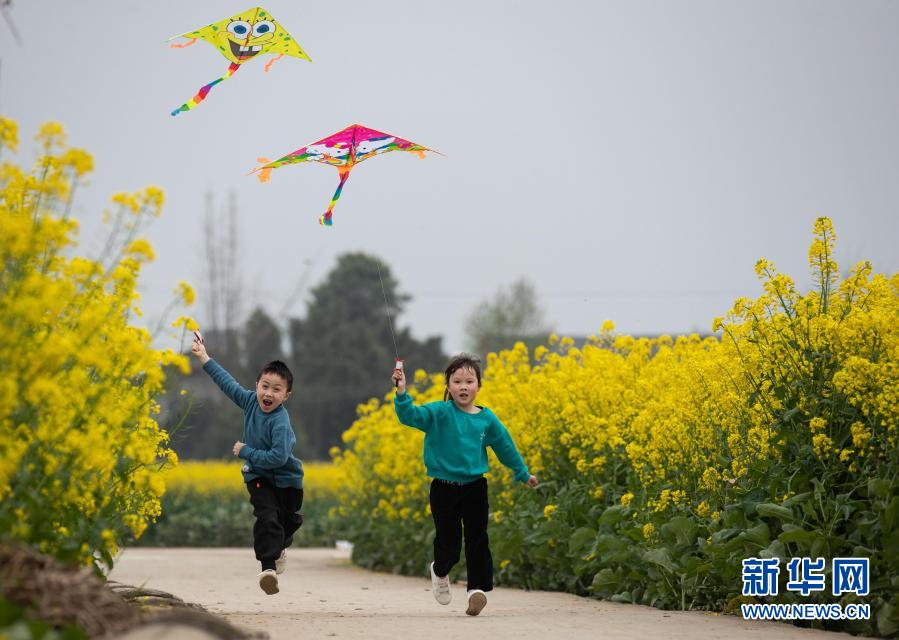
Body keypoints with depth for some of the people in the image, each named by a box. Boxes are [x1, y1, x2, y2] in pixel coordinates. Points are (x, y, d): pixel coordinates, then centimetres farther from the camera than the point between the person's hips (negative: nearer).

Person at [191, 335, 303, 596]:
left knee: (288, 521, 13)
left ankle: (279, 547, 47)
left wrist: (246, 452, -25)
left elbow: (278, 457, -35)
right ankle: (268, 567, -26)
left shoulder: (280, 422, -28)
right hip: (258, 476, 3)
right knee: (267, 517, -19)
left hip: (286, 480, -3)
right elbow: (229, 383, 5)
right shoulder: (251, 401, -10)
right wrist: (205, 358, 11)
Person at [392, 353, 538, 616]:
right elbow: (410, 416, -23)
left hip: (474, 488, 2)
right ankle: (439, 572, 37)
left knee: (477, 540, -5)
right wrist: (402, 393, -42)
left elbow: (505, 447, 16)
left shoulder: (487, 419, 2)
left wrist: (523, 474, 27)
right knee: (448, 543, 6)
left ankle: (477, 588, -2)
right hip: (444, 488, -2)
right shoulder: (439, 413, -8)